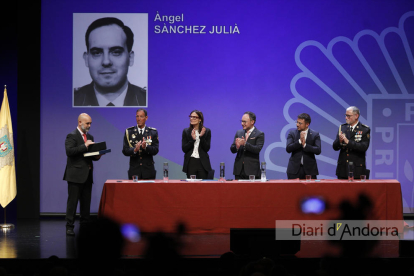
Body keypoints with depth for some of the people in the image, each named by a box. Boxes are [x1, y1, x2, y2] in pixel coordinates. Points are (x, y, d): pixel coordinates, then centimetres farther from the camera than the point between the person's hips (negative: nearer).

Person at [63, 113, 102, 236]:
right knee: (73, 201, -5)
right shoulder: (72, 136, -5)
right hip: (76, 175, -7)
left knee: (86, 202, 8)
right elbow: (69, 151, -19)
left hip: (87, 174, 7)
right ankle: (69, 227, -3)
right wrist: (84, 146, -23)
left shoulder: (90, 137, 17)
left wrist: (96, 156, 1)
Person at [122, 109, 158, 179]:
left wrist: (146, 147, -23)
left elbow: (155, 150, -3)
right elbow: (125, 151, -1)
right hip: (134, 170, 0)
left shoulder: (153, 132, 5)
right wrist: (134, 150, -21)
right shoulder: (129, 132, 5)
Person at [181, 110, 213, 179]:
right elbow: (184, 149, -1)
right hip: (190, 162, 1)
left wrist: (201, 137, -15)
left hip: (202, 163, -1)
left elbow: (207, 148, -3)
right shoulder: (186, 131, 5)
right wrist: (192, 139, -15)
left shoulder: (207, 131, 2)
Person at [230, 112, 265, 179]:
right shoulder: (239, 133, 13)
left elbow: (257, 149, -15)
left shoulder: (259, 134, -2)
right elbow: (232, 150, 9)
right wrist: (236, 147, -15)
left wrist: (245, 143, -27)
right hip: (239, 169, 4)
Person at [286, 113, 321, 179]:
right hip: (294, 169, 0)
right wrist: (300, 141, -17)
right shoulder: (292, 133, 6)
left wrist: (305, 145, -18)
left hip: (309, 169, 0)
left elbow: (318, 150, -7)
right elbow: (288, 149, -6)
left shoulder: (315, 134, 3)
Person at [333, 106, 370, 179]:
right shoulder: (342, 128, 10)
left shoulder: (365, 129, -2)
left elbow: (364, 147, -15)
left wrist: (348, 142, -23)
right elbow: (335, 147, 6)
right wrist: (339, 141, -17)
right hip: (343, 168, 4)